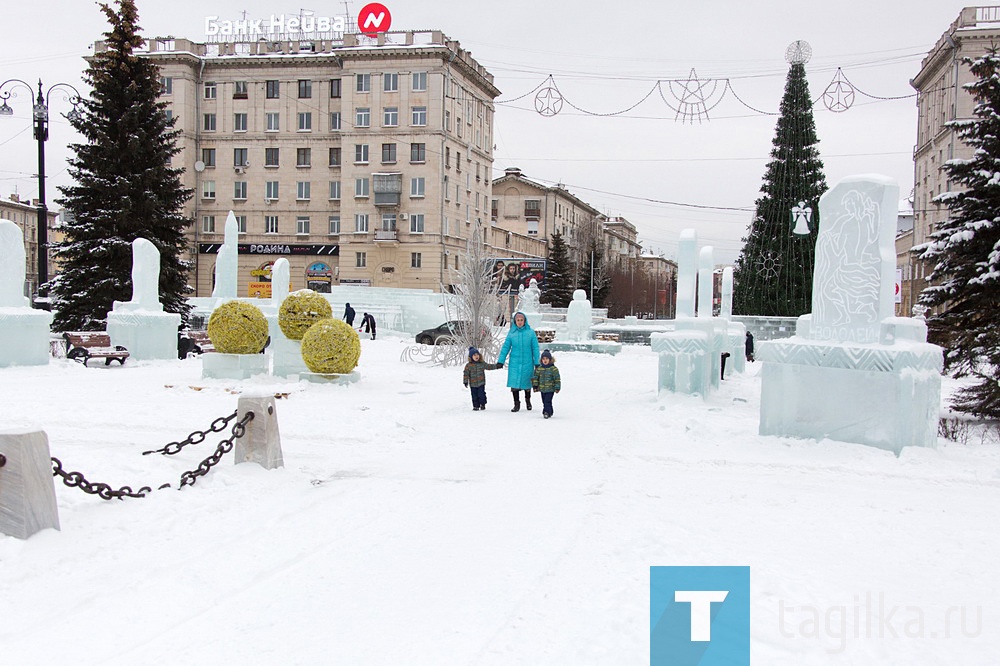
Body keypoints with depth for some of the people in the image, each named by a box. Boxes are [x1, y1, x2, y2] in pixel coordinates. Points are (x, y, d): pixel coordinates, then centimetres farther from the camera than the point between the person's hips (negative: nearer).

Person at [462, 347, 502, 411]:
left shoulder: (482, 364, 1)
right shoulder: (468, 365, -5)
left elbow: (489, 366, 9)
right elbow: (466, 374, -3)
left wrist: (497, 366, 1)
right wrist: (465, 382, -7)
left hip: (481, 383, 1)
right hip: (473, 384, 0)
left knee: (481, 394, -4)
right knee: (475, 396, 5)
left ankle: (482, 404, 15)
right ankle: (476, 406, 16)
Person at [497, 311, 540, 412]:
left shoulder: (530, 333, -2)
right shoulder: (511, 333, 1)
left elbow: (535, 348, 1)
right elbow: (505, 347, 3)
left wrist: (537, 363, -1)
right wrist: (500, 361, -4)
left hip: (527, 362, 0)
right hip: (514, 363, 1)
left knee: (527, 383, 10)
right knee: (514, 383, -4)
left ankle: (528, 400, 34)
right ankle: (516, 404, 8)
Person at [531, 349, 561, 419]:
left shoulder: (554, 369, -7)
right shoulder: (539, 368, 4)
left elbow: (557, 379, -5)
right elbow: (535, 377, 10)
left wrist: (557, 388, -8)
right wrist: (535, 386, 5)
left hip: (550, 389, -5)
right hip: (542, 389, 5)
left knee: (547, 401, -14)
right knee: (544, 402, 10)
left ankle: (547, 412, -12)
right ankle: (550, 412, 21)